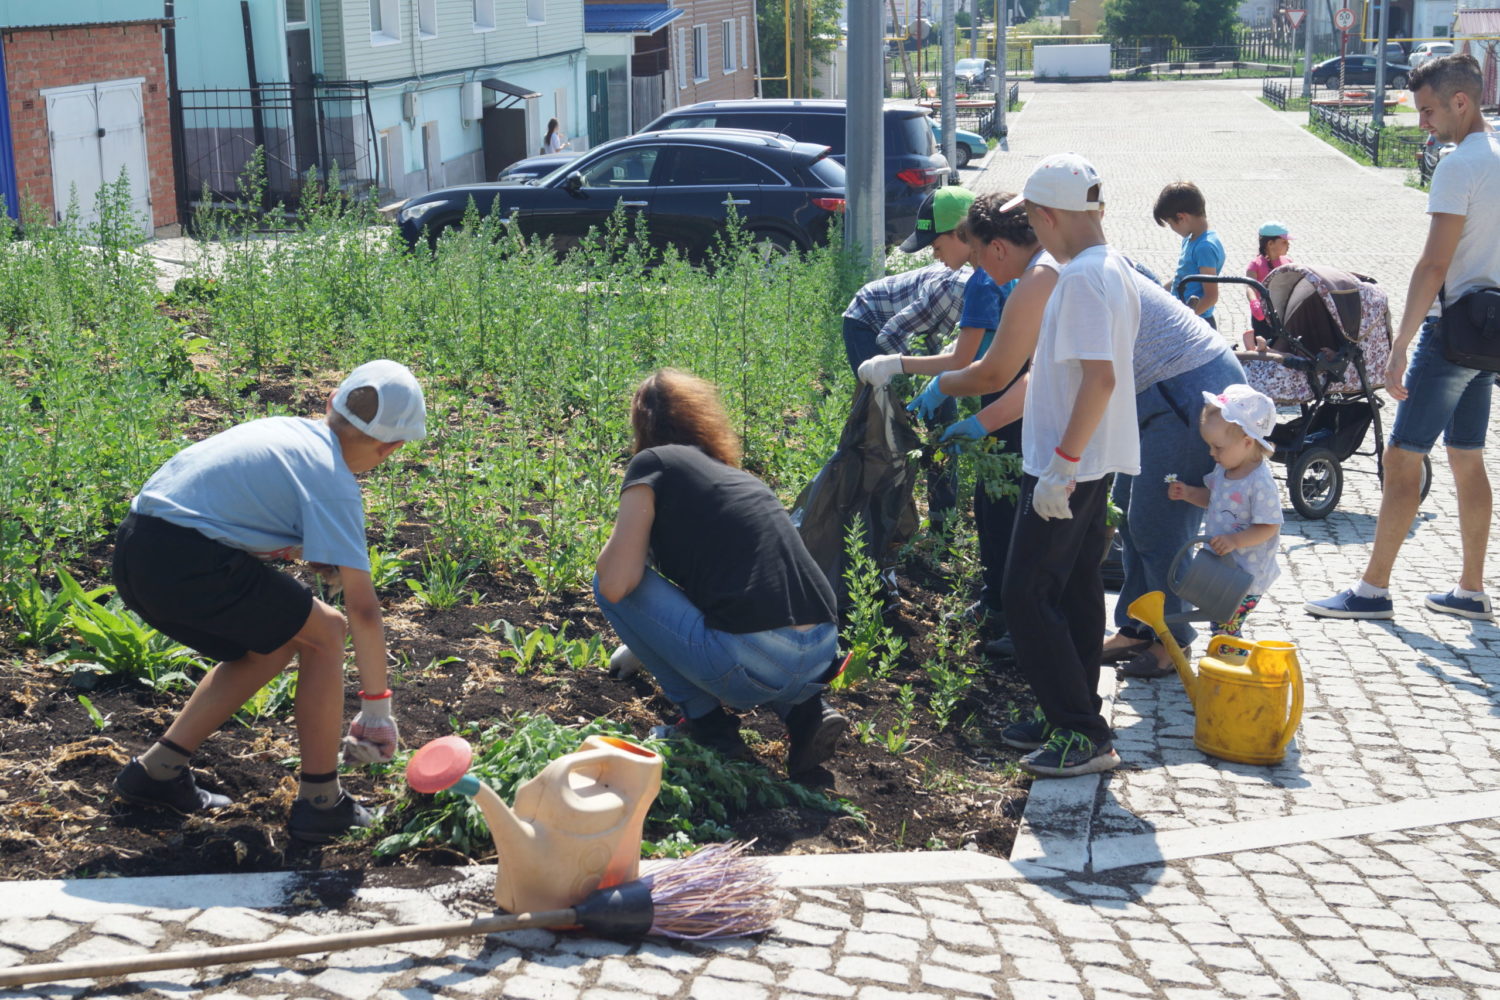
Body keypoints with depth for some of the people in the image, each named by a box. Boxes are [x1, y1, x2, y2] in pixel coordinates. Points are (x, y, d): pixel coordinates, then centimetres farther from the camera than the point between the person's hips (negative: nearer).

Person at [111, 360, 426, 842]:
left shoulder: (287, 429, 17)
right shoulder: (334, 482, -6)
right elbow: (363, 609, -7)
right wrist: (378, 706, 0)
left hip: (135, 554, 8)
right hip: (190, 564, -8)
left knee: (273, 644, 23)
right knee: (324, 632, 6)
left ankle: (157, 770, 26)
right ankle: (320, 802, 12)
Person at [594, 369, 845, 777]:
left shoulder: (653, 464, 4)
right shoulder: (735, 474, 26)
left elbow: (615, 583, -7)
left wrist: (622, 535, 16)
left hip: (752, 666, -7)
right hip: (821, 659, 7)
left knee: (609, 585, 10)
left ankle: (708, 722, 9)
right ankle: (805, 710, 14)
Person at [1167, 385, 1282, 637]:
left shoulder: (1260, 482, -23)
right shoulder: (1224, 469, 3)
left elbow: (1269, 527, -21)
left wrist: (1234, 541, -29)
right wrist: (1187, 493, 4)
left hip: (1245, 577, -8)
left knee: (1225, 628, -6)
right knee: (1221, 625, 17)